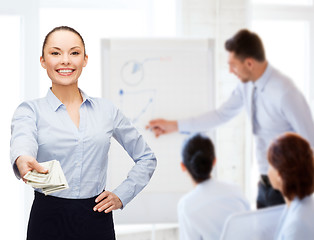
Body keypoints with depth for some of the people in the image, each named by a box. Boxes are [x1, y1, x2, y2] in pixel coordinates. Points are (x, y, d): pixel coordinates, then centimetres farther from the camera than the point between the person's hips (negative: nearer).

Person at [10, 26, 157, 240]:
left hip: (97, 221, 2)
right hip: (48, 221, -1)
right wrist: (22, 160, -45)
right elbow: (22, 141, -22)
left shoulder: (106, 110, 7)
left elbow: (146, 158, 16)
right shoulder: (30, 110, 1)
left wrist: (122, 195, 3)